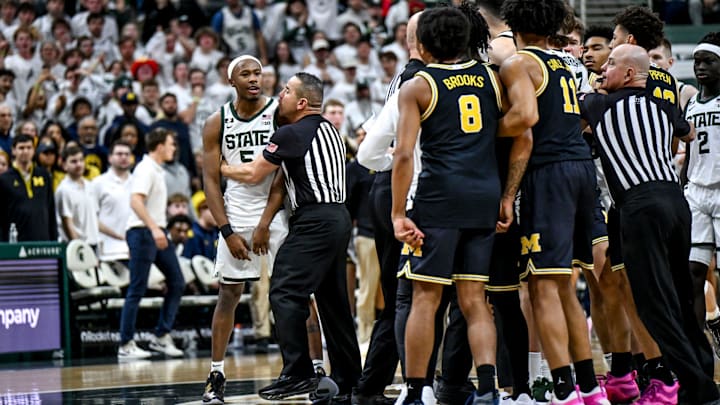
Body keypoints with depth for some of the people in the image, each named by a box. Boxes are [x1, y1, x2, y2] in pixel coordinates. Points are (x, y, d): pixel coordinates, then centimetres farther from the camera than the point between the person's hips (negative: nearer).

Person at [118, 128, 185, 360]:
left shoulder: (157, 170, 17)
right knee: (137, 290, -7)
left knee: (177, 283, 6)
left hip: (157, 233, 10)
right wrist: (153, 228, -33)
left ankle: (162, 337, 12)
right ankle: (126, 345, -2)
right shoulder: (146, 169, -13)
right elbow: (136, 201, -25)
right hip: (142, 233, -10)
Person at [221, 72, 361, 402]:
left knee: (285, 292, -10)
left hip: (314, 221, -9)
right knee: (332, 300, 12)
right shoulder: (328, 130, 18)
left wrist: (218, 167, 14)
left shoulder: (292, 134, -8)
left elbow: (253, 174, -2)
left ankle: (298, 373, -16)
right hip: (338, 217, 9)